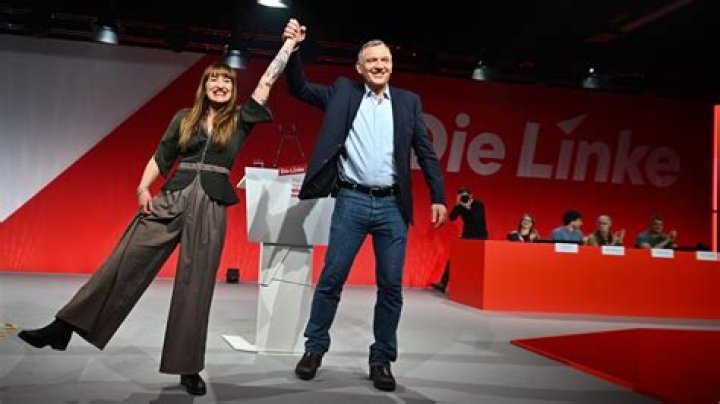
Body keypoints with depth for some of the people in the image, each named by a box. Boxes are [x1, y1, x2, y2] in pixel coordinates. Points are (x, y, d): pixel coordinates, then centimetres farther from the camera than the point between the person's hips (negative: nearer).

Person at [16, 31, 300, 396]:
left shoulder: (239, 120, 10)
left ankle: (188, 369, 9)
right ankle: (64, 327, 6)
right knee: (123, 263, -3)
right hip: (170, 198, 1)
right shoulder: (184, 118, 13)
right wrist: (143, 188, -2)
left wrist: (289, 42, 10)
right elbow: (160, 158, 12)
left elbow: (267, 81, 8)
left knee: (195, 286, 0)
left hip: (211, 206, -1)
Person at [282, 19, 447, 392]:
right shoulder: (343, 92, 11)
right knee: (331, 278, 1)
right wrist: (293, 48, -5)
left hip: (393, 205, 1)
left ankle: (381, 360, 15)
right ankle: (314, 348, 18)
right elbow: (299, 88, 8)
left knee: (391, 286, 2)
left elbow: (426, 152, 9)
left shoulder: (409, 101, 11)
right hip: (352, 201, -1)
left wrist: (438, 197, 2)